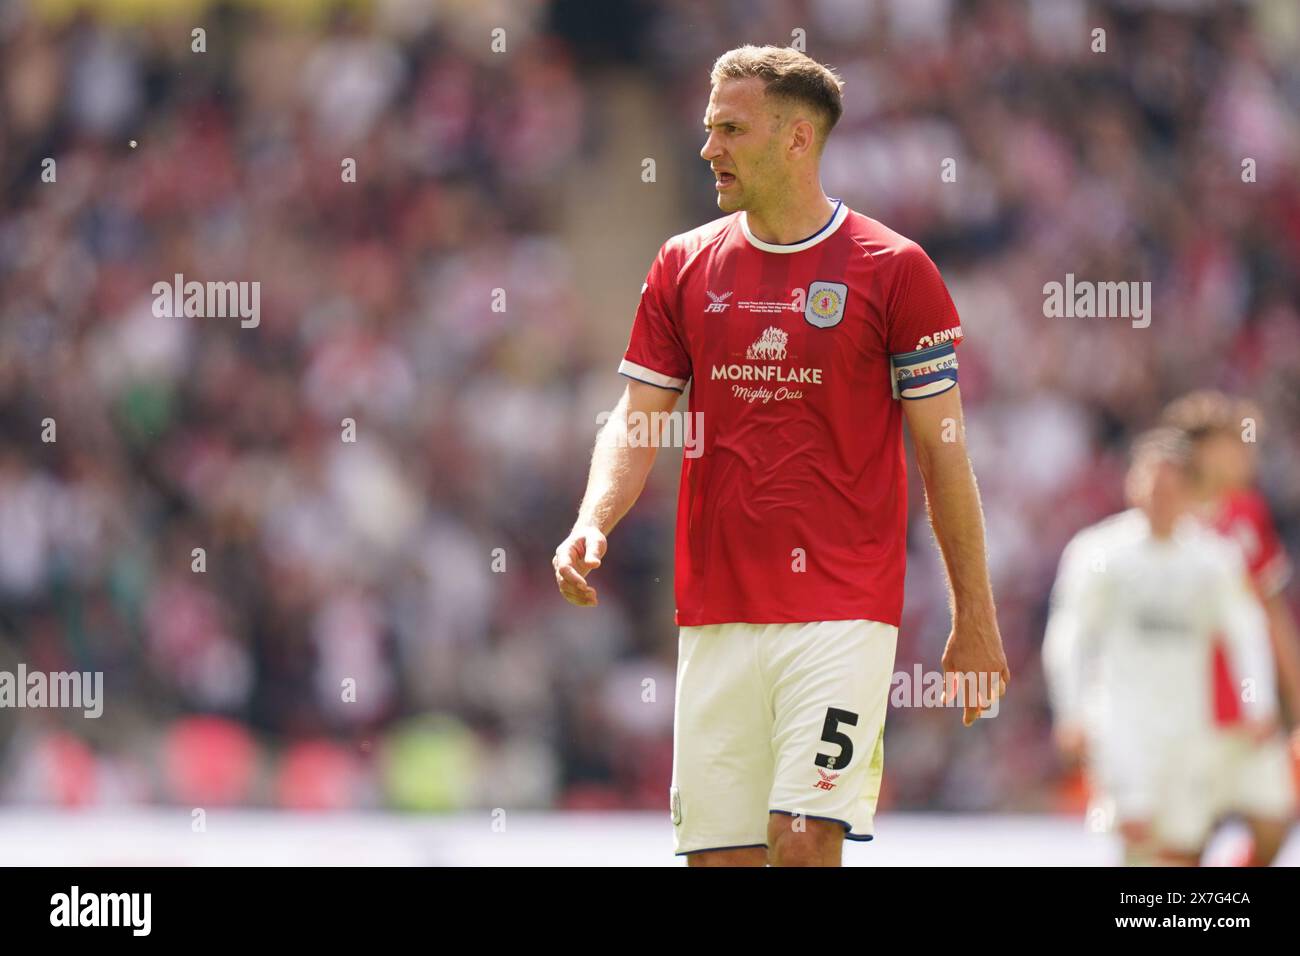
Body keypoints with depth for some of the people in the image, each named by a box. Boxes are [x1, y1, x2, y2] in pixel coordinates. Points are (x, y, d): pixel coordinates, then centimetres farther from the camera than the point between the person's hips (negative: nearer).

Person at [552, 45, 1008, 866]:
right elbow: (638, 420, 10)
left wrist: (975, 621, 0)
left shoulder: (893, 269, -2)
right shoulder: (685, 267, 9)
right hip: (715, 613, 4)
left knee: (804, 841, -16)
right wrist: (592, 524, -11)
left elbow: (943, 452, 1)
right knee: (718, 854, 3)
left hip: (842, 613, -4)